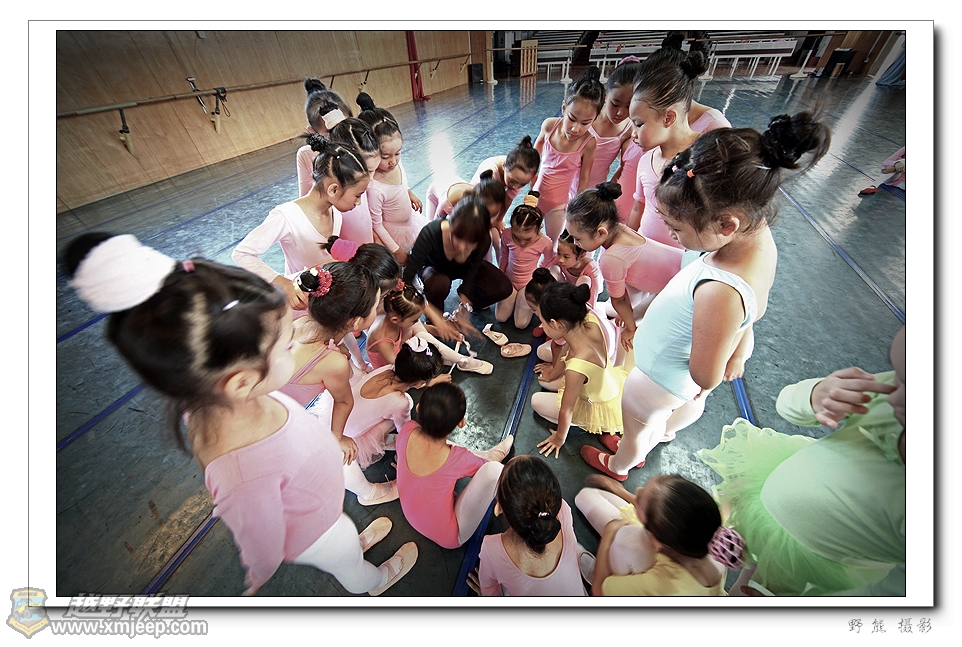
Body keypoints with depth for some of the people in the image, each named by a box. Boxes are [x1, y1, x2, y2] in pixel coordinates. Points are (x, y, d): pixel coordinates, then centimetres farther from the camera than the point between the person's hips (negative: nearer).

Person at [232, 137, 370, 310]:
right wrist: (283, 283, -35)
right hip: (300, 299, -5)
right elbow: (241, 254, -22)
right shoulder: (286, 216, -26)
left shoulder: (335, 210, -7)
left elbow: (333, 257, 4)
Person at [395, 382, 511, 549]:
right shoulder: (458, 459, -33)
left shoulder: (407, 431, -22)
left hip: (412, 518, 6)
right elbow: (486, 468, -11)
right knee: (493, 469, -20)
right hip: (450, 537, -5)